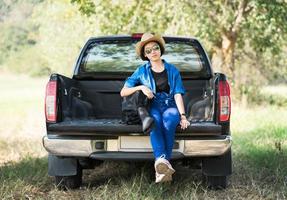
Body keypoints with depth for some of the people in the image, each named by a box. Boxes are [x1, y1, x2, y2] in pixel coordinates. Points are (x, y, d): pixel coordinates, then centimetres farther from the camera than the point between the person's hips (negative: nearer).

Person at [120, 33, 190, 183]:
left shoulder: (172, 70, 11)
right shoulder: (142, 71, 10)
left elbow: (178, 94, 1)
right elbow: (123, 92, 9)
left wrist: (183, 115, -14)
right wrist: (141, 87, -8)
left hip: (171, 107, 0)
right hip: (152, 107, 0)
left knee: (168, 120, -37)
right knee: (155, 121, -37)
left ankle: (161, 166, -43)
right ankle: (162, 160, -59)